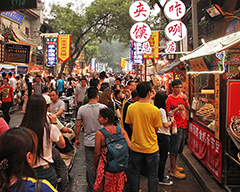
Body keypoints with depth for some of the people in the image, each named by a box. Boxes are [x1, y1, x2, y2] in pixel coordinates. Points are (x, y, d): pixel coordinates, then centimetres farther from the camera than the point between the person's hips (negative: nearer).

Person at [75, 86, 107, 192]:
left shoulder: (82, 109, -7)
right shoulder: (103, 107, -10)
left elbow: (78, 126, -2)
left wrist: (76, 139, 11)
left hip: (88, 141, 0)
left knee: (90, 165, 12)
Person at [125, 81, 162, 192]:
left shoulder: (131, 108, -10)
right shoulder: (154, 110, -18)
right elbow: (156, 129, -5)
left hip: (136, 146, 3)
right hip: (151, 148, -2)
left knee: (135, 174, 18)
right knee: (152, 175, 14)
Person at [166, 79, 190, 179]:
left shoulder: (182, 96, 10)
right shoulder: (169, 99, -11)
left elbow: (188, 108, 10)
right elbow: (167, 114, -14)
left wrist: (186, 101, -7)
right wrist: (177, 109, -24)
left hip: (183, 126, 8)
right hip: (176, 126, -8)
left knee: (179, 148, 16)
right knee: (174, 148, -2)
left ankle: (173, 166, 30)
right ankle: (173, 170, 7)